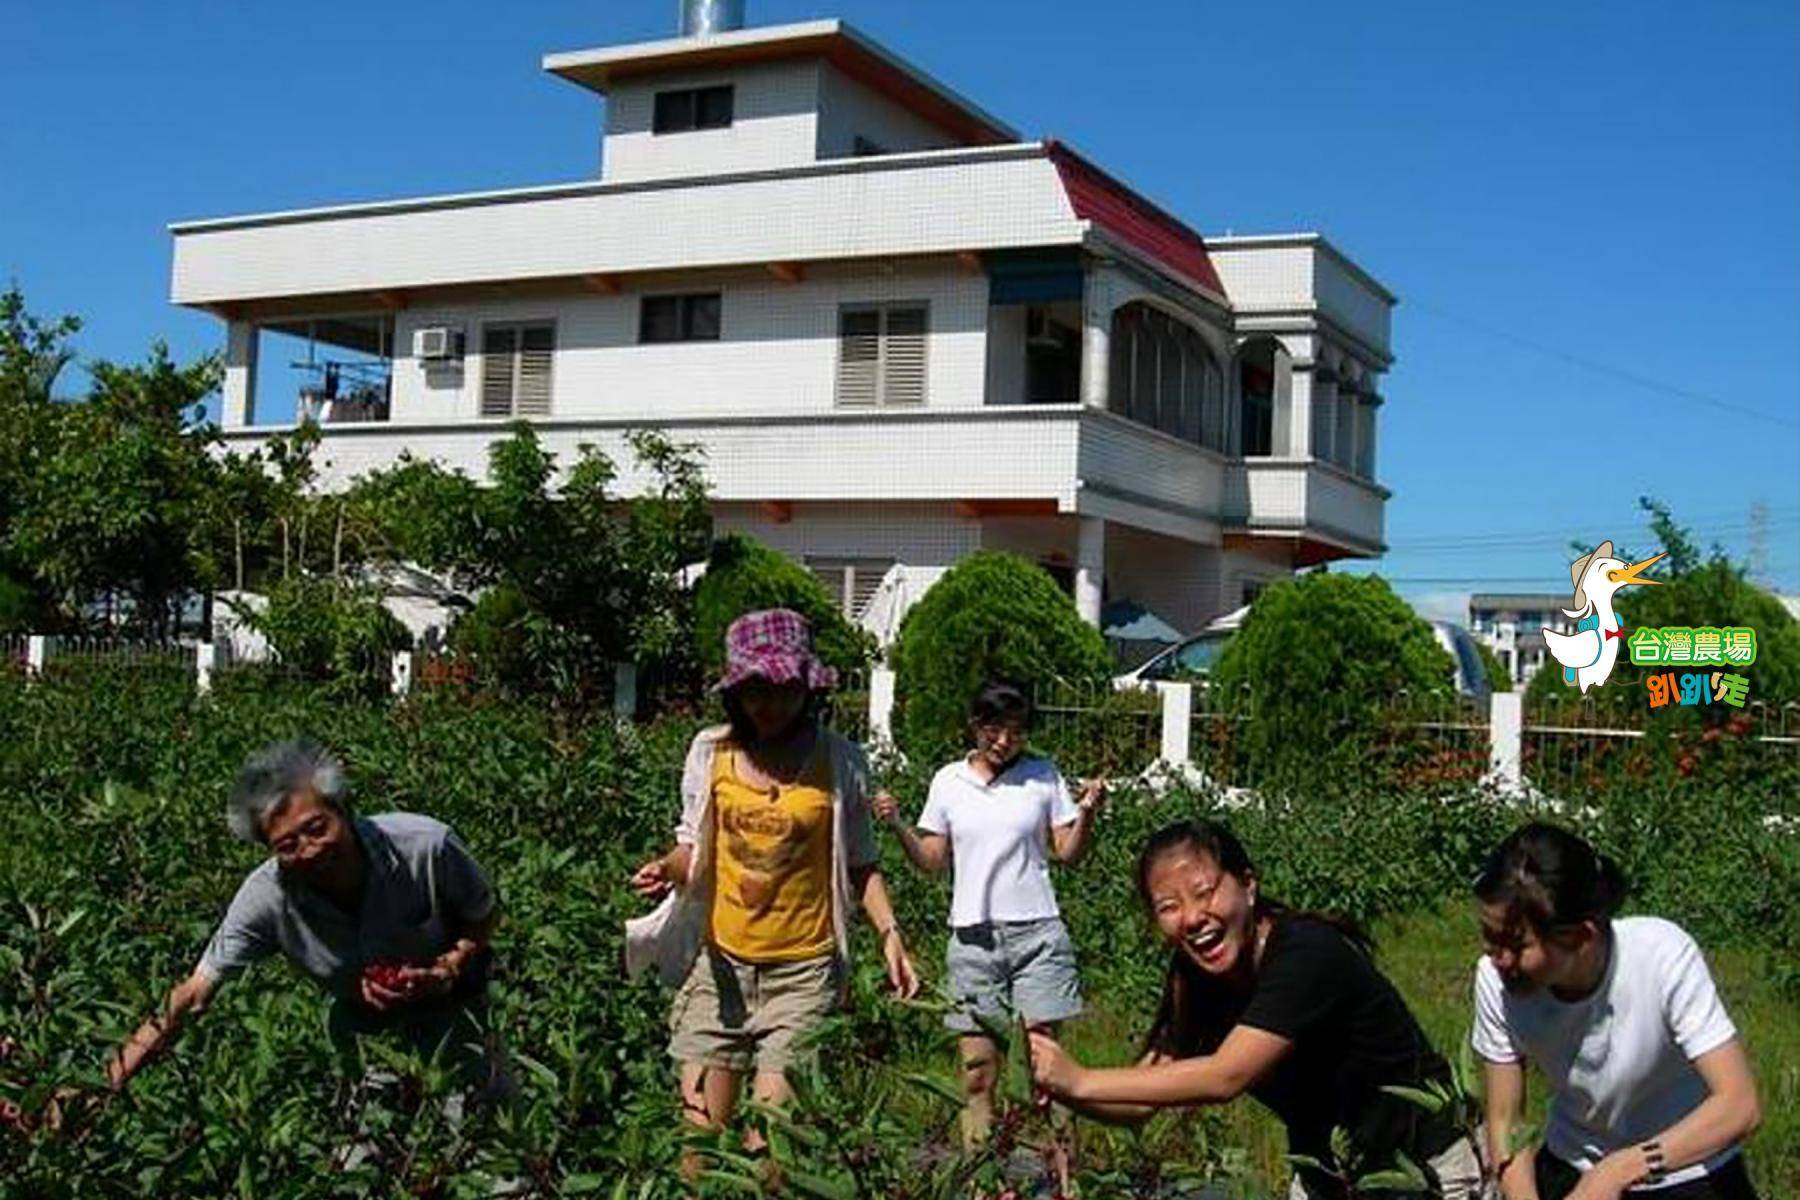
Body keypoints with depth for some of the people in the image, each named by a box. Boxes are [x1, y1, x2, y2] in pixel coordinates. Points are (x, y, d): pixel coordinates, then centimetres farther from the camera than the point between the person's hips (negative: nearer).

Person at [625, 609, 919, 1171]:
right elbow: (693, 847, 11)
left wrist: (889, 933, -6)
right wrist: (668, 869, -10)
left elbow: (859, 864, 7)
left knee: (770, 1147, -5)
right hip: (721, 965, 2)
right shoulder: (710, 751, 1)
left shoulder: (839, 761, -3)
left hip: (803, 972, -2)